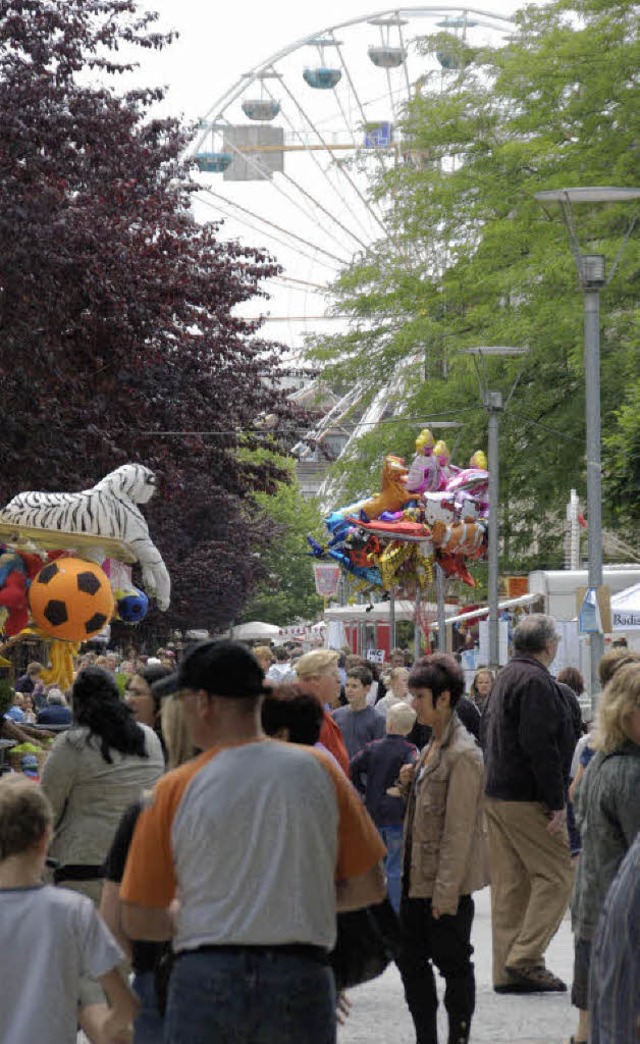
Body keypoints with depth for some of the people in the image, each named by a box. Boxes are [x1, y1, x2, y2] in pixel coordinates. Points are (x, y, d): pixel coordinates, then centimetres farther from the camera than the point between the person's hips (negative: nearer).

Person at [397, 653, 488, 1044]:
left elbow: (459, 829, -19)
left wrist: (445, 892, -20)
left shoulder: (463, 754, -17)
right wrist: (410, 784, 1)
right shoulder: (433, 746, 12)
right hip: (418, 876, 9)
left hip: (448, 880, -9)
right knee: (410, 958, 11)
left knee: (453, 963, 2)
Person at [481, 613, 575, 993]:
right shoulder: (536, 681, -15)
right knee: (557, 876, -5)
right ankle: (525, 959, -9)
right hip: (527, 800, -10)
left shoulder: (506, 677, 17)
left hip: (496, 795, 10)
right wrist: (556, 802, -19)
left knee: (510, 883, 10)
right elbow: (540, 746, -22)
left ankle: (508, 971, 11)